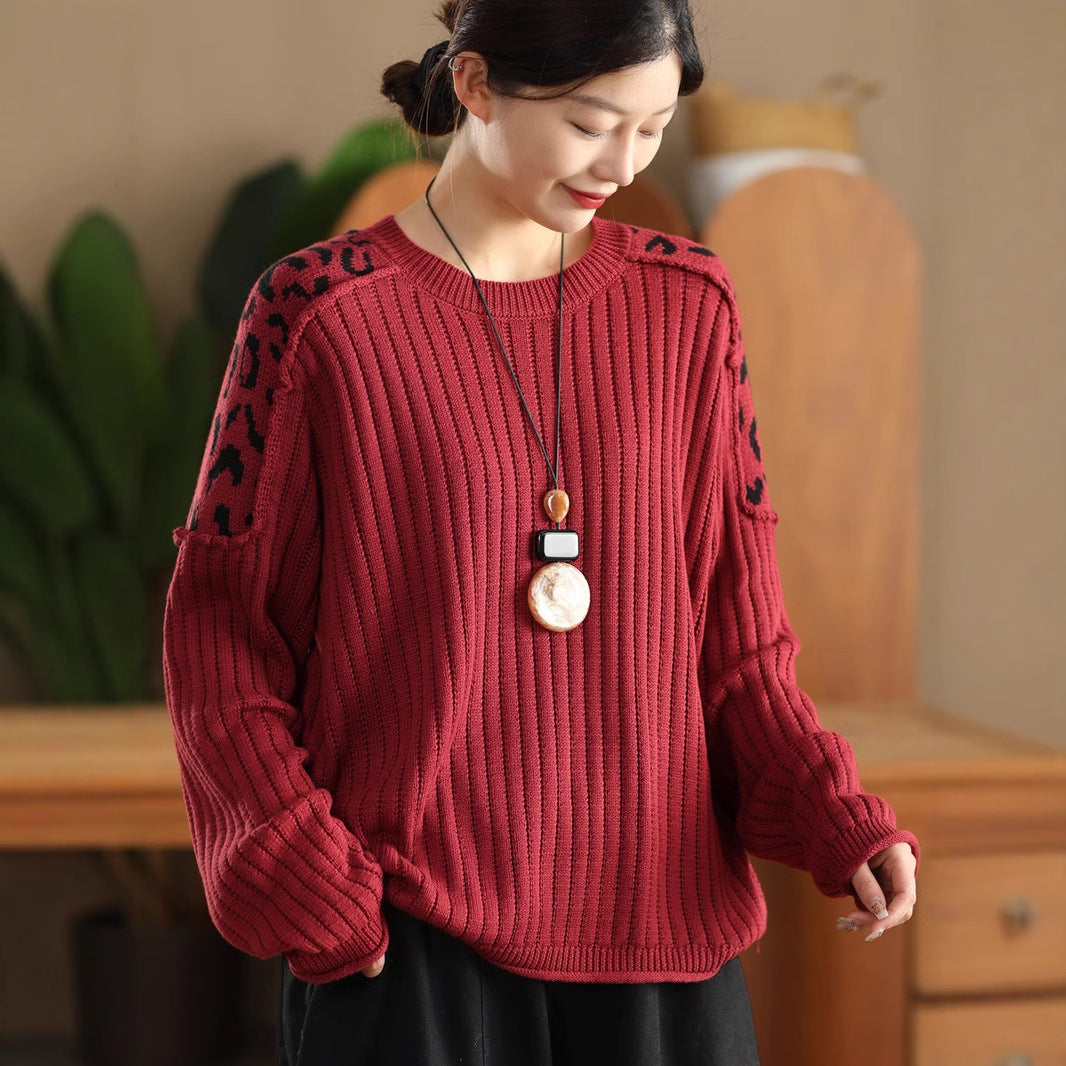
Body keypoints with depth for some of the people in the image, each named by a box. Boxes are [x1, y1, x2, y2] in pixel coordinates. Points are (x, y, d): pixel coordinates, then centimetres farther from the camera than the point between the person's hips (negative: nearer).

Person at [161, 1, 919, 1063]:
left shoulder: (687, 305, 4)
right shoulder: (318, 313, -7)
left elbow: (733, 626, 6)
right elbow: (218, 627, -3)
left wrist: (835, 816, -8)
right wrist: (306, 882, -10)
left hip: (656, 912, 3)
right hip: (400, 932, -3)